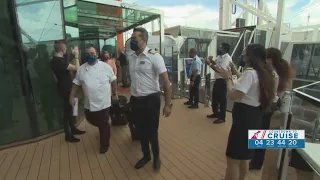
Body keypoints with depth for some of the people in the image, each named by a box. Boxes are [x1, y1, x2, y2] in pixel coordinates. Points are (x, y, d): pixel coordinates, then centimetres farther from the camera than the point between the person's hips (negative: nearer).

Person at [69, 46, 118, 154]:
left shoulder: (105, 67, -7)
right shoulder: (81, 69, 2)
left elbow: (113, 81, 0)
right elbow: (76, 84, 7)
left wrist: (114, 94, 4)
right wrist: (72, 96, 1)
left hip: (103, 102, -4)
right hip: (89, 103, 4)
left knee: (104, 124, 5)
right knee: (92, 121, 19)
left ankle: (104, 144, 25)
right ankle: (103, 129, 50)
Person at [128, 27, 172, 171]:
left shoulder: (154, 56, -12)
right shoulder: (130, 57, 5)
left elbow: (165, 81, -14)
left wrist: (168, 104, -16)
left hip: (151, 100, -5)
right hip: (135, 100, 5)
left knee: (152, 132, 8)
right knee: (140, 131, 18)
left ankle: (156, 156, 37)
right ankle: (146, 155, 43)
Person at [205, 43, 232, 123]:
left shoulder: (227, 59, -20)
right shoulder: (219, 56, 9)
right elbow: (215, 63, 19)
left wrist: (209, 64, -25)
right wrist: (211, 60, -2)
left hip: (223, 81, -9)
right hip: (218, 80, 10)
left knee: (222, 99, 1)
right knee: (214, 97, 18)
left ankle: (222, 117, 14)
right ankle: (215, 113, 36)